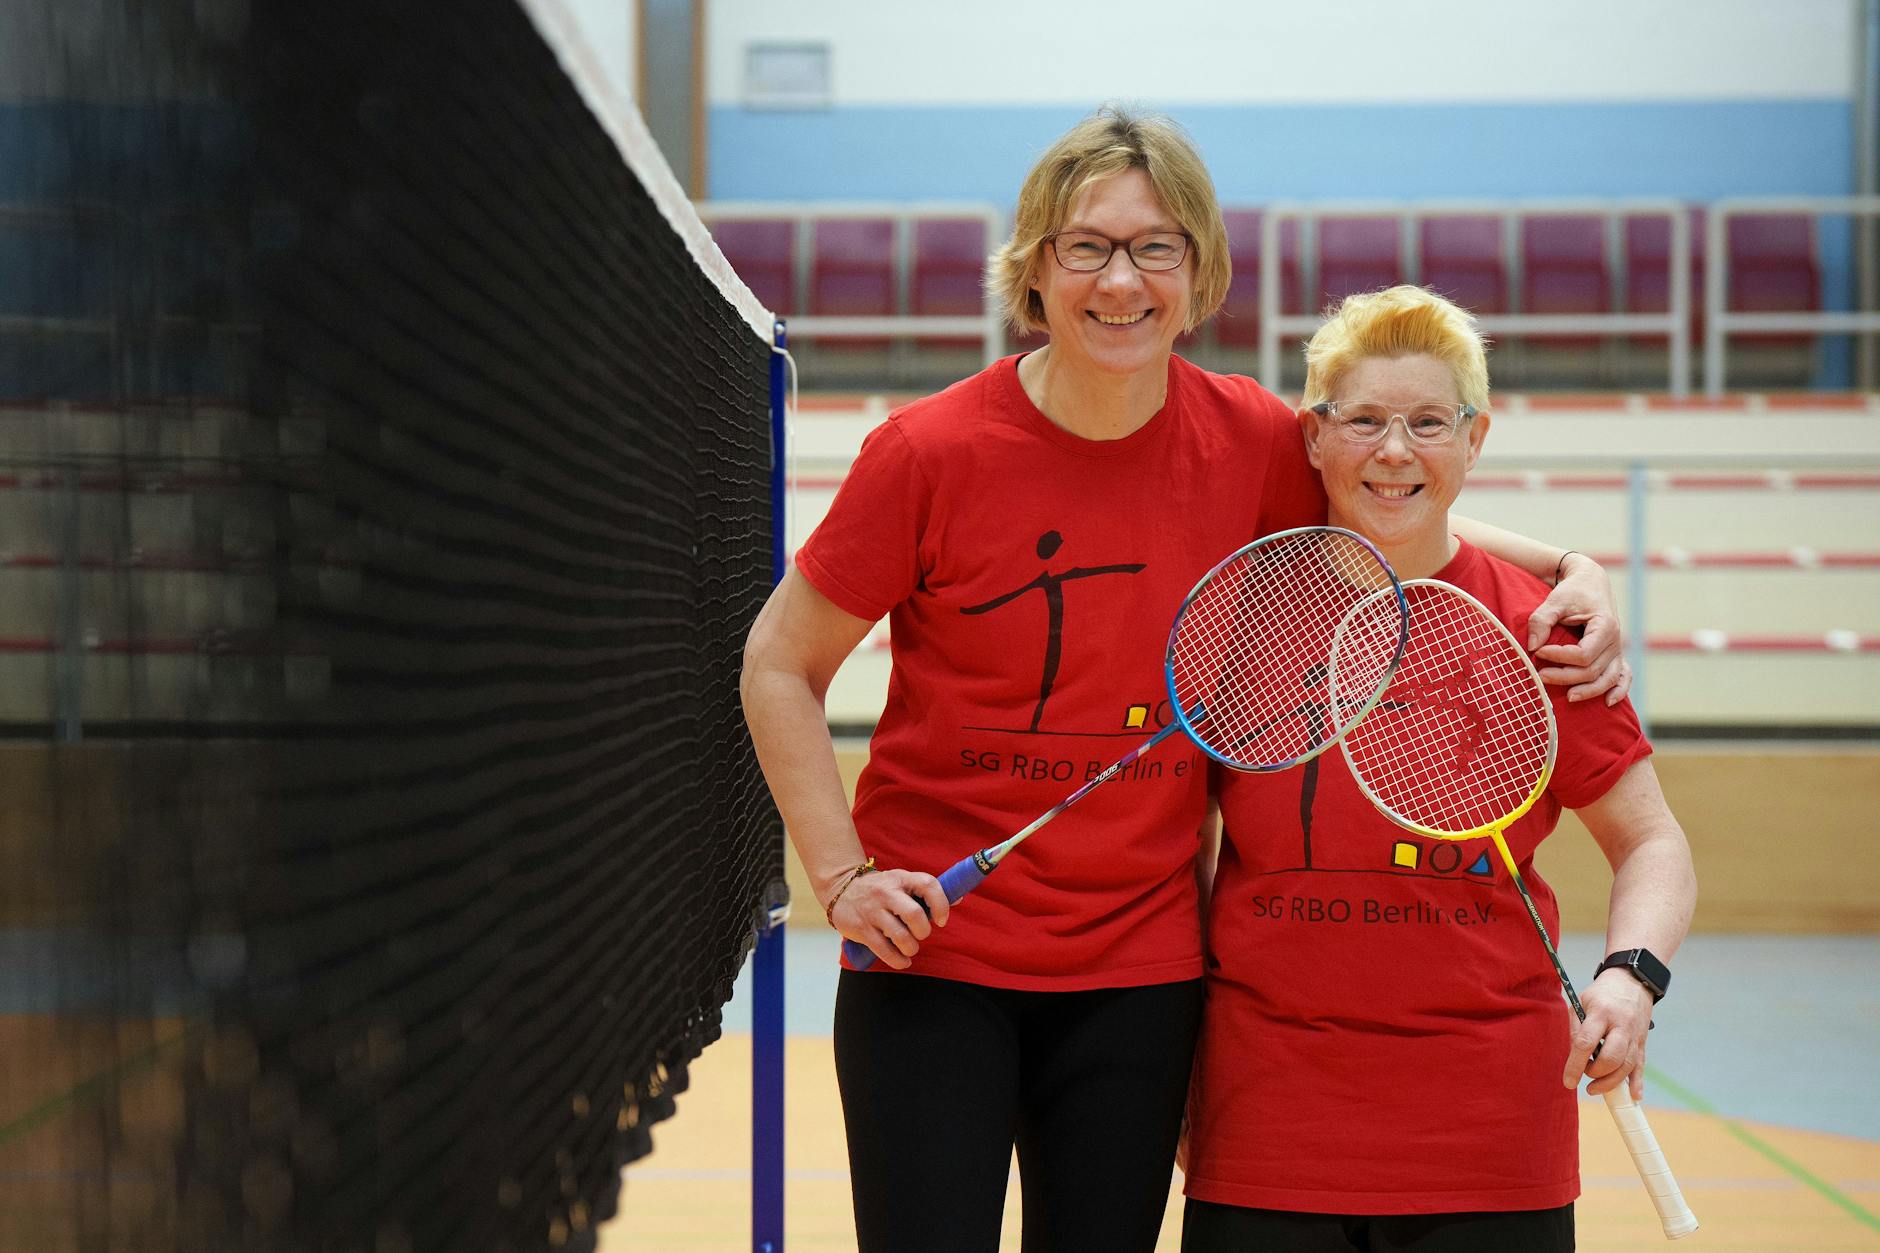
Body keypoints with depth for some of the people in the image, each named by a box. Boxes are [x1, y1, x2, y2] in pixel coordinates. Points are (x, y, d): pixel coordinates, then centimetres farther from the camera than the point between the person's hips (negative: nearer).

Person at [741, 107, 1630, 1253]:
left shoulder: (1254, 441, -3)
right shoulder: (930, 451, -11)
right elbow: (781, 667, 0)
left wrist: (1573, 571, -1)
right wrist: (844, 876, -9)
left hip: (1140, 967, 3)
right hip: (931, 951, -2)